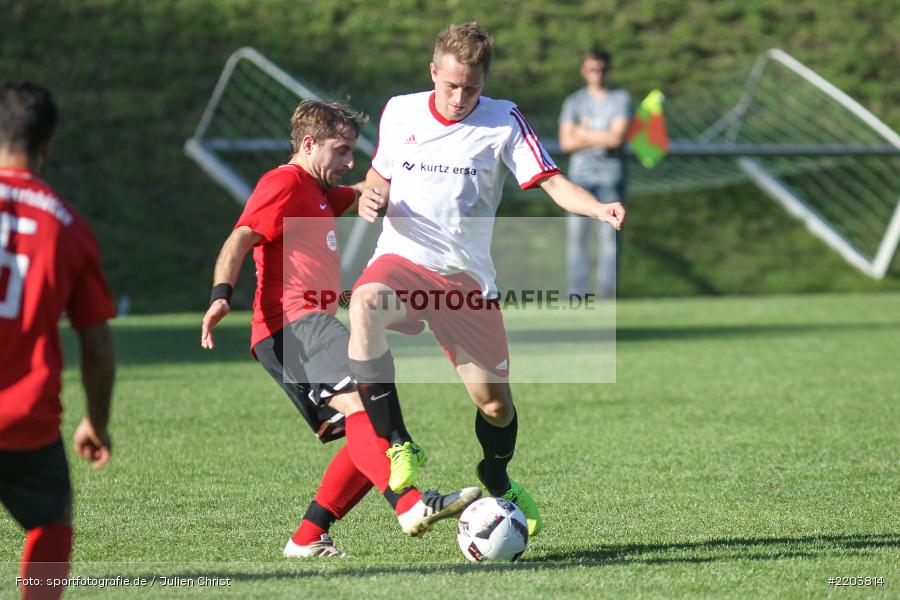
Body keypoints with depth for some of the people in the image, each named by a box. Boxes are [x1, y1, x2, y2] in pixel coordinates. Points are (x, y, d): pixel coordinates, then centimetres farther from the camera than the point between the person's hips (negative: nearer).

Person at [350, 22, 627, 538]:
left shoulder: (504, 121, -1)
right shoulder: (399, 113, 6)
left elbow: (552, 182, -8)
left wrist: (599, 209, -27)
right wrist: (370, 200, -3)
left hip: (467, 277, 0)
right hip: (403, 260, 0)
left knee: (495, 404, 3)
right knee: (365, 304, -37)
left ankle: (499, 484, 37)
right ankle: (399, 447, -29)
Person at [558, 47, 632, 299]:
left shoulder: (621, 99, 5)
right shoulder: (574, 101, 11)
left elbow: (616, 137, -9)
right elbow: (566, 142, 0)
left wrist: (583, 134, -1)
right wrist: (602, 138, -6)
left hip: (611, 176, -2)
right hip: (580, 176, 2)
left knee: (609, 235, -8)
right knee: (576, 235, -5)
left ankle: (607, 293, -8)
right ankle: (576, 294, -4)